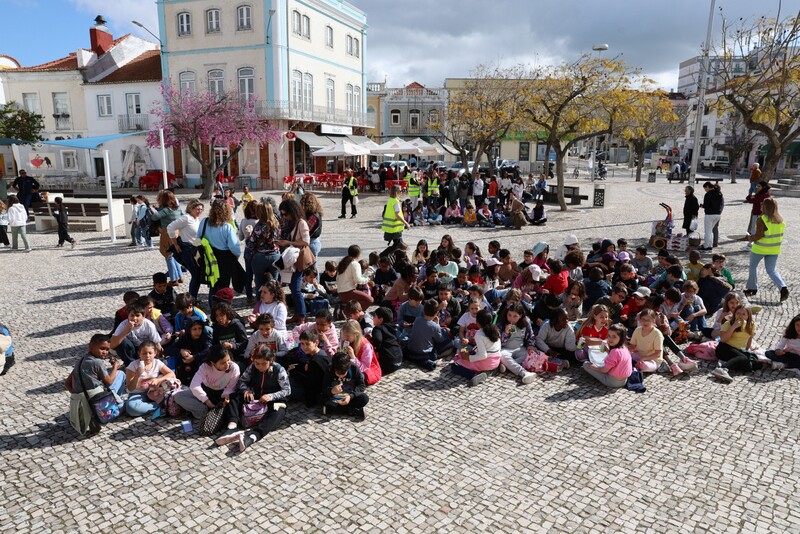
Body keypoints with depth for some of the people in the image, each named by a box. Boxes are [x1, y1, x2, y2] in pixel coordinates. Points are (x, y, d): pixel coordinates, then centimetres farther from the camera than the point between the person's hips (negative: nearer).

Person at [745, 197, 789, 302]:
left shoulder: (762, 220, -19)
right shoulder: (780, 220, 2)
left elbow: (758, 235, -22)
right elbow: (780, 233, 8)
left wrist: (750, 238, -3)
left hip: (760, 248, -5)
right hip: (774, 249, 5)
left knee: (753, 266, 16)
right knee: (772, 270, 12)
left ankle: (752, 288, 23)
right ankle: (783, 287, -8)